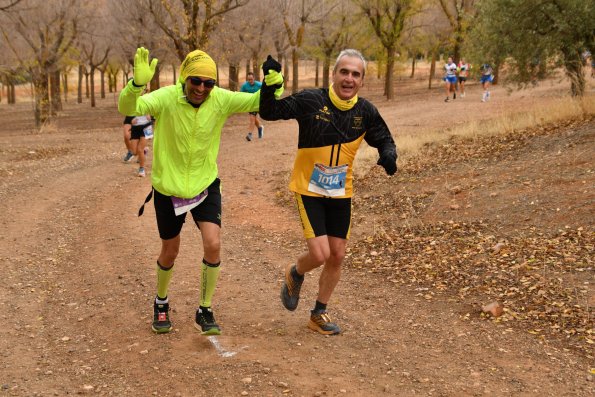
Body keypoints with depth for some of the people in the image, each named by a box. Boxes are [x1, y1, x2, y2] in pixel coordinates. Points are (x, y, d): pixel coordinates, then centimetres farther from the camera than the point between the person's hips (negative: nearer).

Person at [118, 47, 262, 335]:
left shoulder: (220, 100, -14)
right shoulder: (166, 98, -22)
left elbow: (260, 102, -11)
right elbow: (127, 108, -36)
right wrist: (137, 84, -56)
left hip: (205, 184, 2)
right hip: (168, 187, -1)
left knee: (213, 245, -13)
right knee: (170, 251, 14)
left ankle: (204, 312, 8)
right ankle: (161, 302, 43)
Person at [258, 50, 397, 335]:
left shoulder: (365, 112, -6)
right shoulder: (311, 101, -17)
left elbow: (384, 139, 9)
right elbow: (269, 113, -12)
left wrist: (388, 154, -14)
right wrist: (270, 85, -30)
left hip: (341, 193, 5)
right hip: (309, 190, -4)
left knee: (337, 256, 9)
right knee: (320, 254, -14)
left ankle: (319, 315, 29)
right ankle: (295, 274, 24)